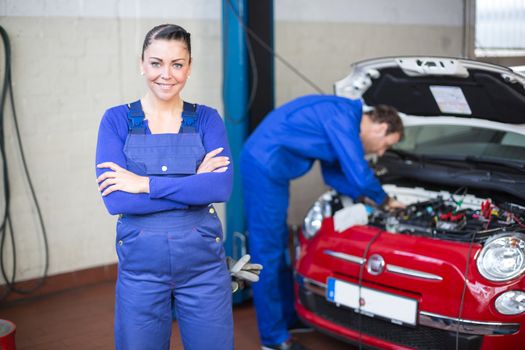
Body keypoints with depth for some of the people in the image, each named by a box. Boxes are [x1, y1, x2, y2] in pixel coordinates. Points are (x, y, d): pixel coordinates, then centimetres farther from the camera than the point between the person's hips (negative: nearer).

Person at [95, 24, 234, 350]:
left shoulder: (207, 119, 1)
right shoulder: (117, 120, -2)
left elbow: (222, 186, -16)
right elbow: (115, 199, -14)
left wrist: (145, 183, -19)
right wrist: (195, 186, -15)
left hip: (203, 264, 1)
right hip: (140, 265, 0)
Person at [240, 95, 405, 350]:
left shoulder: (341, 119, 15)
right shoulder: (343, 118, -17)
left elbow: (334, 174, 19)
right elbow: (359, 176, -20)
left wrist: (366, 197, 8)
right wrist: (385, 201, -2)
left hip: (266, 166, 11)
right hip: (264, 167, -11)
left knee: (277, 245, 19)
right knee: (268, 250, -3)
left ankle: (289, 316, 33)